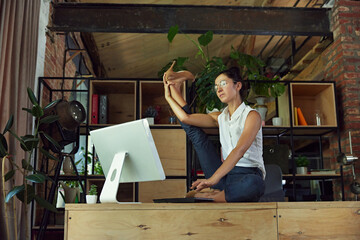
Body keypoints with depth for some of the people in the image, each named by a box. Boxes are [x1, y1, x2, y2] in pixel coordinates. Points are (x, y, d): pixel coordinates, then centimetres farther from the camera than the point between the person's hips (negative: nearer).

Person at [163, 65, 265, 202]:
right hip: (224, 174, 5)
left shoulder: (252, 115, -6)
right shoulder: (220, 117, 16)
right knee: (193, 130, 10)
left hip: (248, 174, -5)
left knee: (254, 184, -44)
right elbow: (186, 118, 5)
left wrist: (214, 178, -34)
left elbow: (239, 150, -23)